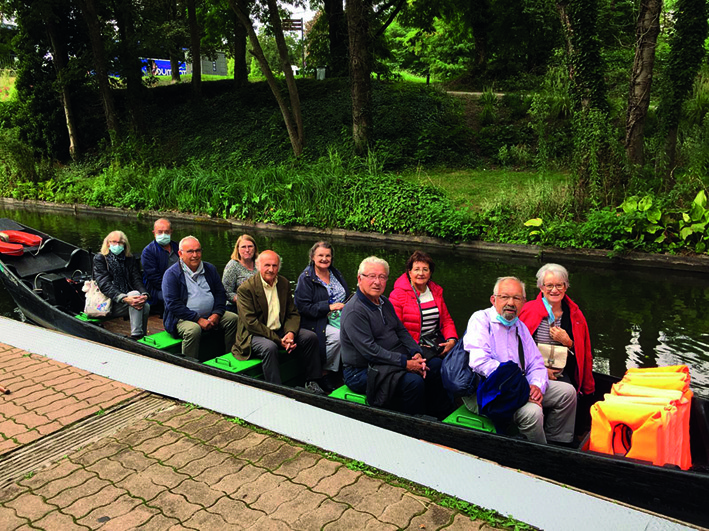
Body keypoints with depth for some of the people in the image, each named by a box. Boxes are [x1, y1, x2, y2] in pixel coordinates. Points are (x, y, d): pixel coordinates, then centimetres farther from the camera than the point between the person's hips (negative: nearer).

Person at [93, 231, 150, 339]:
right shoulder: (100, 259, 2)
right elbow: (105, 285, -11)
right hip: (109, 303, -4)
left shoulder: (130, 260, 16)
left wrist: (144, 294, -20)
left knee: (145, 306, -26)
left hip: (128, 298, 4)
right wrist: (123, 298, -28)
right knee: (135, 293, -30)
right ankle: (136, 335, -33)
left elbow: (137, 280, 5)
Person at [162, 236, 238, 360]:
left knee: (233, 318, -13)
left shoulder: (210, 269, 11)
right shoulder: (171, 274, -6)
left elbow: (220, 293, 12)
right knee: (193, 329, -35)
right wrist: (198, 319, -20)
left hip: (210, 316, 6)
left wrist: (216, 314, -7)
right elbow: (173, 304, -13)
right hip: (183, 318, -5)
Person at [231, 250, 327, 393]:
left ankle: (312, 382, 2)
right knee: (270, 347, -36)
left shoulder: (284, 283, 6)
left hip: (280, 330, 6)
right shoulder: (245, 289, -13)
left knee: (311, 337, -8)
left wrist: (290, 333, -15)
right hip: (253, 335, -6)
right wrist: (278, 340, -24)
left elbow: (293, 313, 8)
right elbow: (251, 323, -19)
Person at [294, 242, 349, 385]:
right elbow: (302, 306, -13)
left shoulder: (335, 273, 16)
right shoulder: (306, 278, -4)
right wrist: (329, 307, -17)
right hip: (318, 323, -6)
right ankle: (326, 374, -10)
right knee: (338, 336, -32)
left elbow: (347, 296, 25)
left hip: (341, 318, 6)